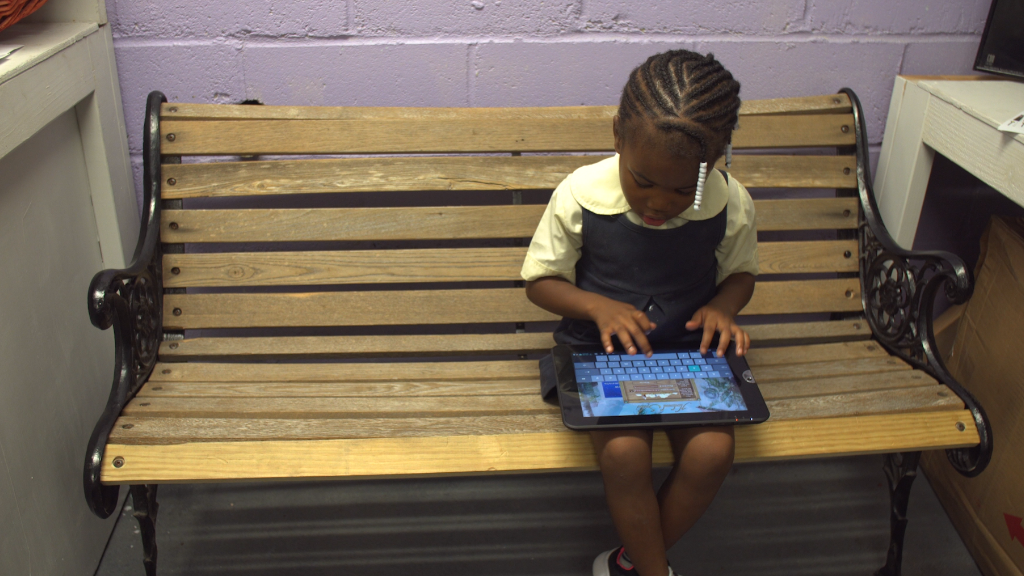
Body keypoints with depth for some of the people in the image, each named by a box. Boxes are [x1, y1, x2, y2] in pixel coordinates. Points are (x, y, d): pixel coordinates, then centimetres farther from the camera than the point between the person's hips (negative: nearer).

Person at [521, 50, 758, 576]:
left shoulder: (732, 206, -10)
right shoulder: (580, 196, -15)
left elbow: (740, 272, 10)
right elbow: (540, 280, -3)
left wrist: (721, 306, -13)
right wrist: (598, 306, -21)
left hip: (687, 348, 2)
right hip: (600, 348, -2)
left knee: (712, 452, -22)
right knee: (623, 453, -28)